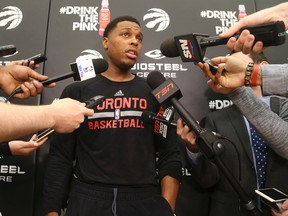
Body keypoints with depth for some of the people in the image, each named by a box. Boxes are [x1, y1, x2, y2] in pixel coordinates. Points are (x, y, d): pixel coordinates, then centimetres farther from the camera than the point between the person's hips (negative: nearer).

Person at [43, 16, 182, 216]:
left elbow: (170, 156, 2)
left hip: (145, 200, 1)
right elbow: (60, 158, 3)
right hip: (87, 199, 0)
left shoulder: (155, 92, 5)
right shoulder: (77, 92, 4)